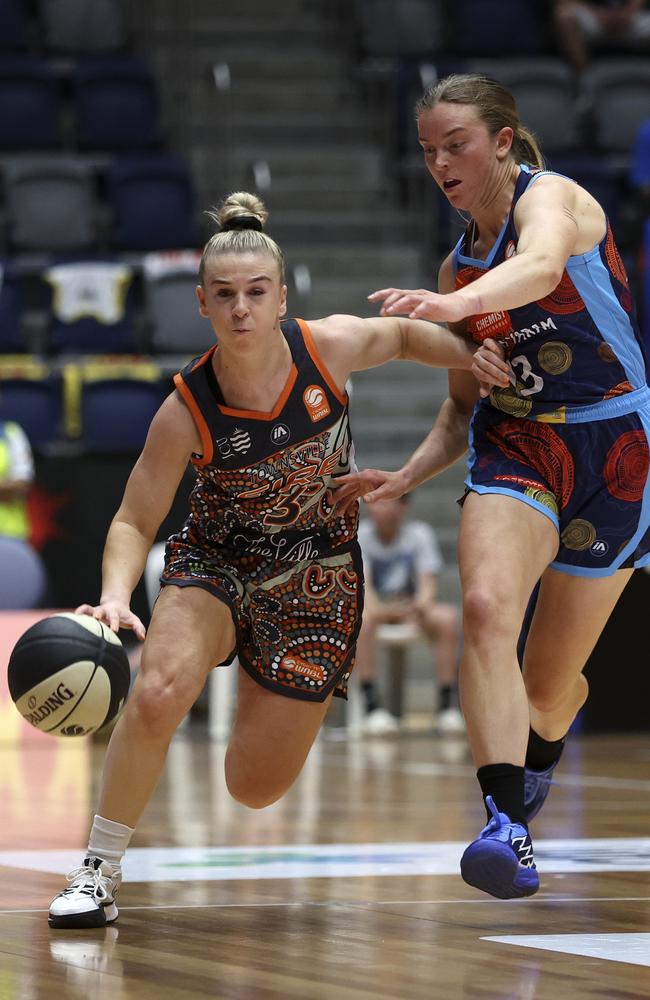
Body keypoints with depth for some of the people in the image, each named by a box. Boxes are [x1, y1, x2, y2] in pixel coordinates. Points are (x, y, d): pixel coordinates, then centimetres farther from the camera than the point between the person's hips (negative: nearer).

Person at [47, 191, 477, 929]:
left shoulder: (331, 347, -20)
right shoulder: (185, 412, -24)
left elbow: (405, 336, 3)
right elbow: (133, 522, -15)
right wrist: (116, 597, -33)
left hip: (315, 574, 1)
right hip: (214, 560, -1)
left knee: (256, 789, 2)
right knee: (156, 696, -32)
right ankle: (99, 872, -12)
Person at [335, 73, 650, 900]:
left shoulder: (550, 197, -8)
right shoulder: (459, 265, 12)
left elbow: (542, 264, -35)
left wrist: (451, 305, -54)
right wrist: (405, 477, 3)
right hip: (513, 444, 4)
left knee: (550, 681, 2)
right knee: (485, 607, -28)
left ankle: (530, 774, 40)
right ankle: (508, 828, -35)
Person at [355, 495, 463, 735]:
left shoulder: (420, 534, -3)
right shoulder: (360, 536, -7)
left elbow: (428, 583, -13)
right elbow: (361, 585, -18)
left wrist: (421, 605, -36)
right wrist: (376, 608, -41)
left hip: (411, 606, 1)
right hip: (374, 607, -1)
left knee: (447, 617, -29)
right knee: (362, 618, -38)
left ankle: (447, 705, -26)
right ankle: (372, 706, -39)